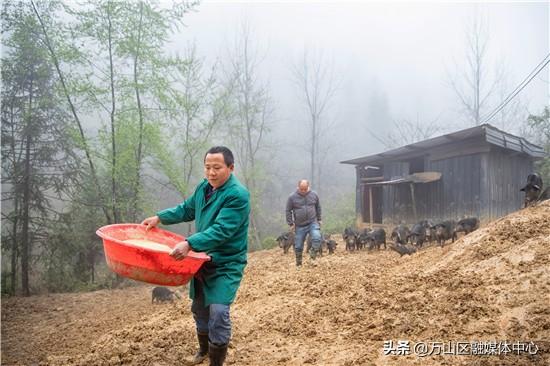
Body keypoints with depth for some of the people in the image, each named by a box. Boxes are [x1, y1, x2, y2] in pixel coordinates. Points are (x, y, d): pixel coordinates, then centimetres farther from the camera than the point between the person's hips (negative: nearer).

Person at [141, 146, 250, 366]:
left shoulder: (237, 195, -24)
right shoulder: (203, 187, 2)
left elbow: (221, 230, -32)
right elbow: (187, 209, 18)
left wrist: (190, 244, -41)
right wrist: (160, 217, 8)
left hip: (226, 264, -8)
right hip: (203, 261, 8)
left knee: (218, 311, -19)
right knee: (199, 308, 20)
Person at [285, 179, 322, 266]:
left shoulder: (314, 195, 2)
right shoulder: (292, 197, -5)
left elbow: (318, 207, 15)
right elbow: (288, 211, 1)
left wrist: (319, 219, 15)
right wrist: (291, 224, -3)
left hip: (313, 223, 1)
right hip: (299, 226, 0)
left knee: (317, 238, -24)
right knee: (298, 246, 5)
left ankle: (313, 257, -8)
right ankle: (298, 264, 22)